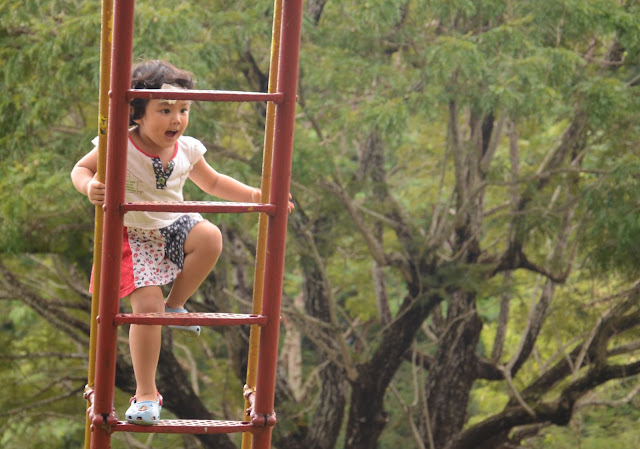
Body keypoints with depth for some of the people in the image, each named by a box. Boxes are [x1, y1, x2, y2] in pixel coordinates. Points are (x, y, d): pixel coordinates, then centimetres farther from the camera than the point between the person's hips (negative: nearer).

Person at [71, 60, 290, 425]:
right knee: (147, 307, -17)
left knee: (210, 238, -29)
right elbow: (81, 169, -5)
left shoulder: (186, 150, -1)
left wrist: (254, 195, 5)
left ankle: (176, 304, -2)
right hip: (134, 237, -4)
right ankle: (146, 393, -1)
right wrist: (89, 187, -29)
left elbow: (213, 182, 16)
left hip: (173, 228, 4)